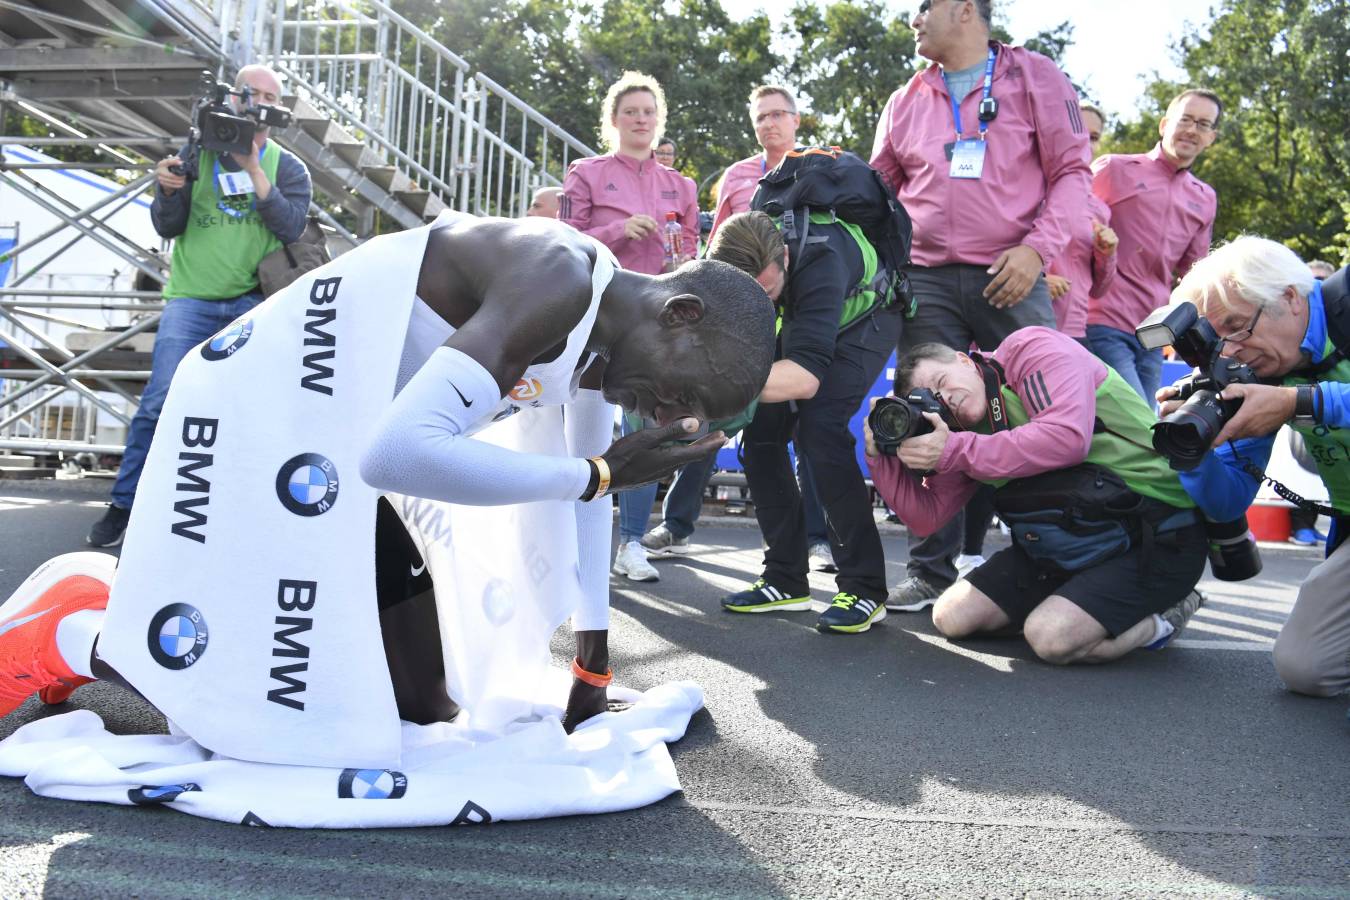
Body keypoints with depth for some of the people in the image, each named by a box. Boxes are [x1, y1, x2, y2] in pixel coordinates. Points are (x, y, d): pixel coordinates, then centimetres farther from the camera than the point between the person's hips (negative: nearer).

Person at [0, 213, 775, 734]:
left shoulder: (602, 327, 3)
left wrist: (593, 670, 13)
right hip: (258, 430, -9)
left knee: (419, 708, 11)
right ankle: (63, 639, 16)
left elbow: (583, 490, 12)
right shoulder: (557, 283, -28)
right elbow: (401, 454, -40)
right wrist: (599, 473, -29)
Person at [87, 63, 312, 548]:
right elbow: (168, 227, 2)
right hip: (192, 300, 0)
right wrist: (168, 190, -19)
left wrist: (253, 168, -18)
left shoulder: (288, 168, 5)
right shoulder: (199, 152, 4)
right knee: (160, 400, -8)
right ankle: (124, 504, 2)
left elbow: (291, 227, -11)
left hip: (252, 301, 1)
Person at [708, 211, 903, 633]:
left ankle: (865, 587, -18)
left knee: (819, 425, -25)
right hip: (797, 320, 6)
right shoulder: (722, 262, -27)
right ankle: (786, 579, 8)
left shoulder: (819, 260, -43)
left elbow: (806, 377, -51)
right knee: (762, 427, -5)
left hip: (863, 316, -6)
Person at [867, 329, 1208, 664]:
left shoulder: (1032, 349, -13)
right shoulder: (962, 433, 7)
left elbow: (1068, 438, -30)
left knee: (1052, 638, -27)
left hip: (1158, 534, -8)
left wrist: (953, 451, -26)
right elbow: (927, 516, 6)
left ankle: (1167, 612, 2)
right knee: (951, 617, 2)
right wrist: (881, 454, -8)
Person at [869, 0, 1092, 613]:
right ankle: (932, 569, 7)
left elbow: (1070, 171, 3)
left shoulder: (1034, 77, 7)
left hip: (1010, 280, -3)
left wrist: (1037, 247, -11)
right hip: (927, 282, 3)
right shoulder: (907, 102, 17)